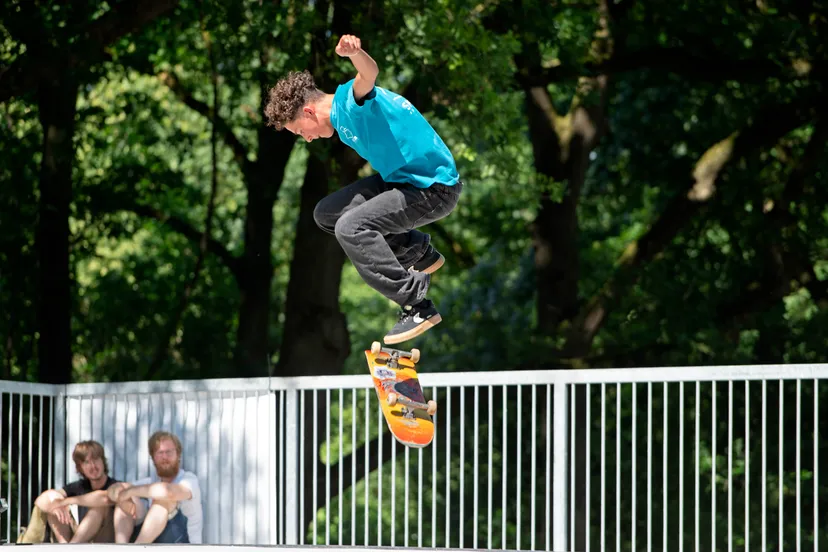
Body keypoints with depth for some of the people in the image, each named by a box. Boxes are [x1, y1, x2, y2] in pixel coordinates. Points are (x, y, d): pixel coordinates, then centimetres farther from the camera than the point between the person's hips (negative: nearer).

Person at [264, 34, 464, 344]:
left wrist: (354, 53, -66)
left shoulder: (351, 99, -21)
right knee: (326, 214, 13)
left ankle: (417, 308, -19)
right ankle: (418, 252, 20)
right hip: (398, 179, 11)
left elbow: (369, 75, -45)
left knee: (350, 227, -26)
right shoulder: (340, 124, 10)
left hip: (435, 188, -11)